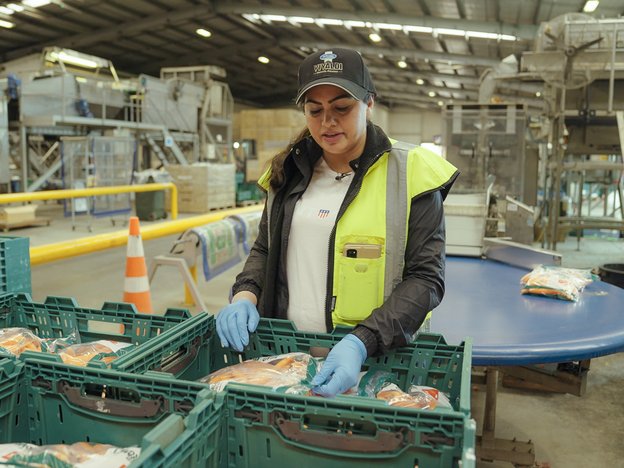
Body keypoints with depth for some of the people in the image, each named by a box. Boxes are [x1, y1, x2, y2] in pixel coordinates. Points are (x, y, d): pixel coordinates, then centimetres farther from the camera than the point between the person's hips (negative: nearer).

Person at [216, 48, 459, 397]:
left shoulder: (408, 173, -9)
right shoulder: (290, 171, 6)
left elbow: (425, 277, -12)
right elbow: (265, 249, 15)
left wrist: (362, 343, -24)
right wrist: (245, 295, -5)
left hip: (370, 359, -3)